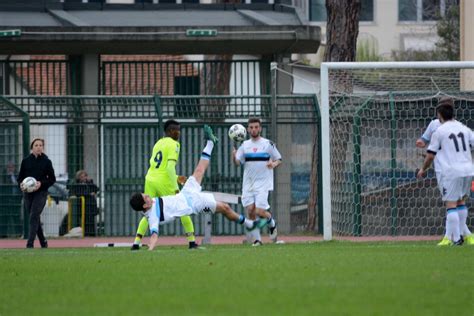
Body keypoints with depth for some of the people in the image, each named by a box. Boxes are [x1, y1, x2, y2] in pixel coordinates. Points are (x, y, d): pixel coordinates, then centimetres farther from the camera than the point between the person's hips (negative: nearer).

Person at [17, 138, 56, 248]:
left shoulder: (46, 161, 0)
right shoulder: (26, 161, 6)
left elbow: (52, 179, 2)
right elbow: (20, 177, 12)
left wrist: (41, 183, -15)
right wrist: (21, 184, -10)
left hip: (41, 193, -4)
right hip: (27, 193, 4)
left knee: (34, 217, -14)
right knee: (35, 218, 10)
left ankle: (30, 244, -17)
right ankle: (43, 242, 26)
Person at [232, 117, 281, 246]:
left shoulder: (268, 144, 0)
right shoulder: (245, 145, 8)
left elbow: (279, 159, 7)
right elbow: (237, 162, 0)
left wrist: (274, 164, -16)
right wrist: (234, 156, -23)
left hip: (263, 183, -3)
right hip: (248, 184, 3)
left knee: (260, 211, -13)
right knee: (250, 211, -4)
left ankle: (271, 223, 19)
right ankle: (256, 239, 7)